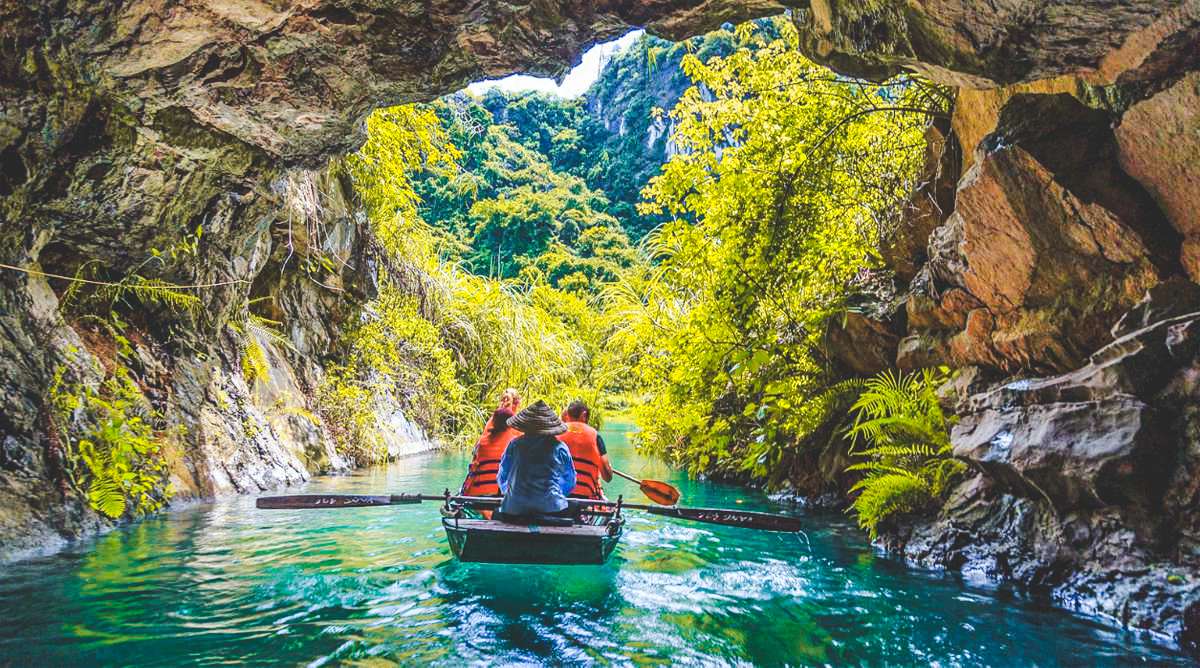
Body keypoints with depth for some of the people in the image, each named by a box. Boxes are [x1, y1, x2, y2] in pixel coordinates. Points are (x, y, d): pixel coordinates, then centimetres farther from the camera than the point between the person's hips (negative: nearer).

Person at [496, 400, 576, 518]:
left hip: (515, 509, 1)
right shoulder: (559, 447, 3)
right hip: (552, 507, 0)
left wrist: (507, 491, 36)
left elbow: (502, 477, 15)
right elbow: (570, 482, 13)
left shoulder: (515, 444, 3)